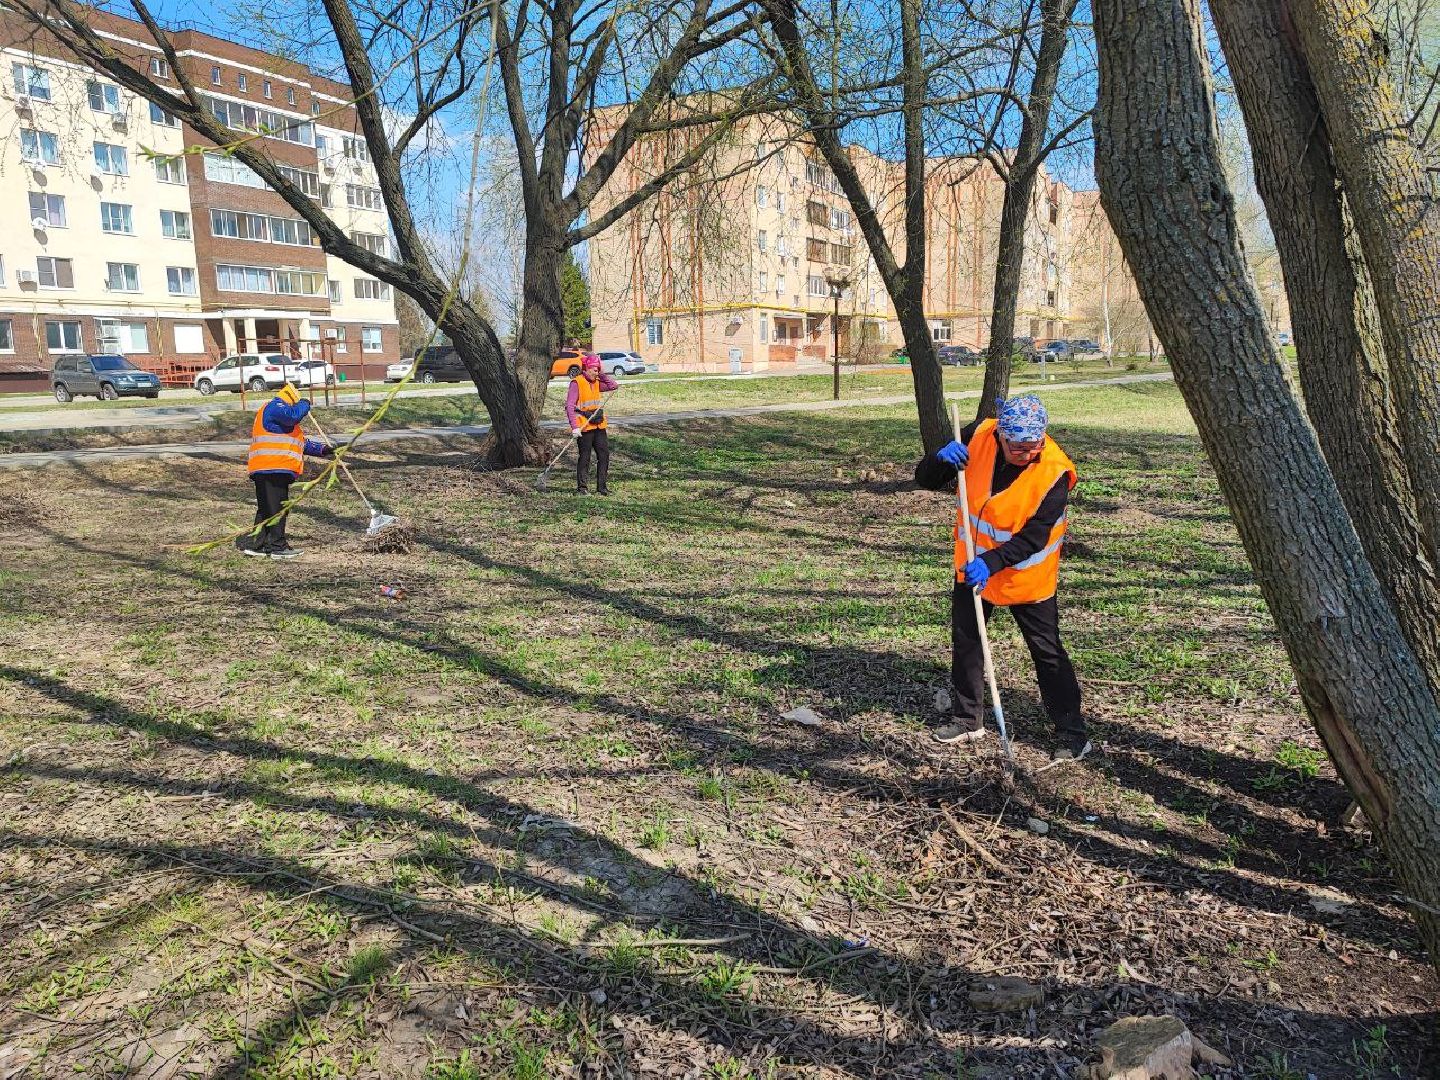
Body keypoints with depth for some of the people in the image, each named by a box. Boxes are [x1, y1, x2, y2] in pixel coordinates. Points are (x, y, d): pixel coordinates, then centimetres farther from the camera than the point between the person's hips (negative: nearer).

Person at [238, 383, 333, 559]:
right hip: (272, 469, -11)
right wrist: (304, 405, -4)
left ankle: (255, 543, 18)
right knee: (277, 508, -6)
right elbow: (293, 415, -25)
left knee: (265, 509, 14)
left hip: (269, 470, 11)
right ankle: (277, 546, -3)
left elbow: (300, 441, 32)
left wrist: (321, 449, 23)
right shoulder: (275, 406, -3)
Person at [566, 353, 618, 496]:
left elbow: (614, 385, 11)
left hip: (599, 425, 7)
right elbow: (569, 406, -15)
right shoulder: (577, 383, -10)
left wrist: (601, 374, 2)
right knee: (585, 457, -1)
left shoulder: (596, 382, 11)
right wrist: (574, 427, -22)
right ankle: (582, 487, 9)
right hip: (584, 426, -7)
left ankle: (602, 485, 15)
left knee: (604, 454, 6)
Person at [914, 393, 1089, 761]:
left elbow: (1033, 538, -26)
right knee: (965, 642, 15)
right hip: (972, 564, 4)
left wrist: (991, 563, -39)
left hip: (1027, 576, -4)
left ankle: (1071, 731, 17)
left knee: (1048, 654, 2)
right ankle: (967, 719, 32)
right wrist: (941, 458, -30)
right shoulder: (979, 436, -15)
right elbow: (926, 479, -9)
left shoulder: (1054, 471, -24)